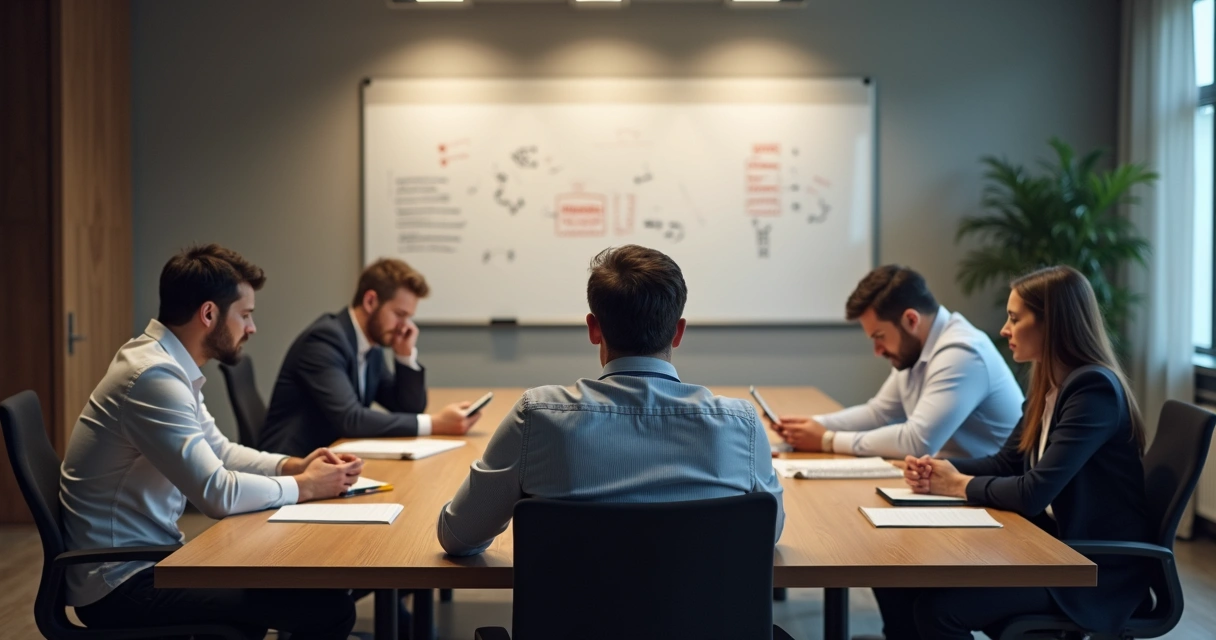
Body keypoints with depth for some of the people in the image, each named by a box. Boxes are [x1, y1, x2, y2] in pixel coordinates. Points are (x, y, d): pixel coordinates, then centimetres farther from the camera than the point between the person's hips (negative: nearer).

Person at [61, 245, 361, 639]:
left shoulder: (169, 364, 8)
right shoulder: (155, 376, -23)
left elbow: (219, 452, 19)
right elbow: (218, 494, -25)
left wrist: (293, 465, 4)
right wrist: (305, 486, -10)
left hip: (147, 559, 10)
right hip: (121, 583, -10)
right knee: (329, 607, -15)